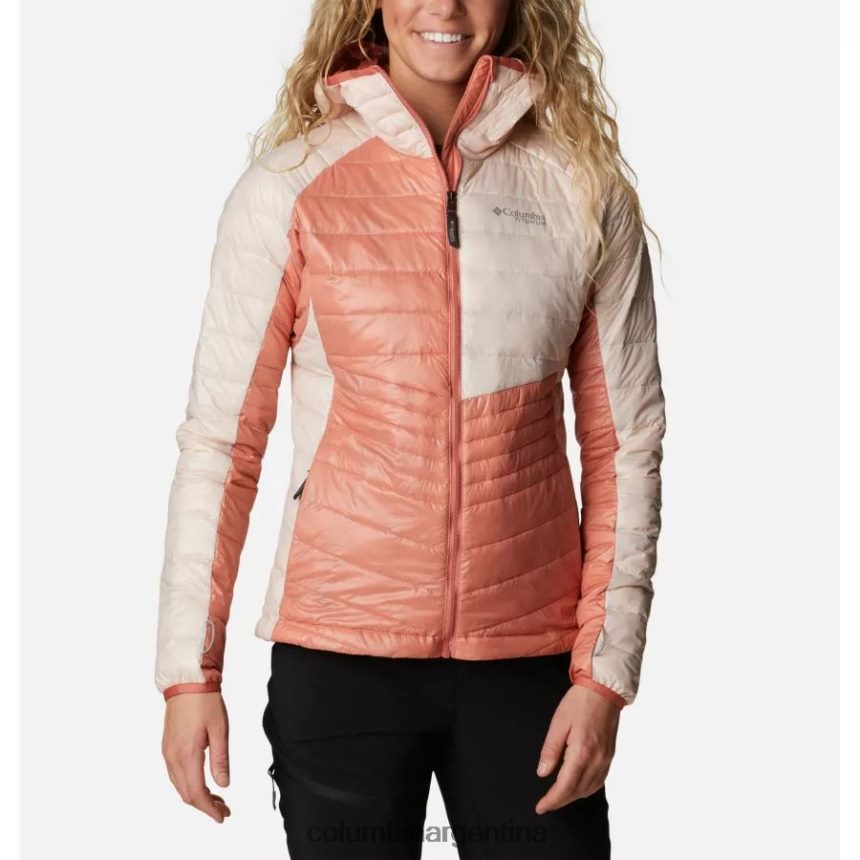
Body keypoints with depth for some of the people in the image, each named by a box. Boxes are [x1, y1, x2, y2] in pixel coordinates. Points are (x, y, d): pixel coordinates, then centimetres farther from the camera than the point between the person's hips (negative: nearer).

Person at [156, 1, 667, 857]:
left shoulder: (586, 191, 2)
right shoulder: (289, 187, -3)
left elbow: (625, 443, 2)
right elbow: (219, 440, -2)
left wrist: (604, 673, -3)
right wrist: (190, 673, -4)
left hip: (528, 658, 2)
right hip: (339, 656, -1)